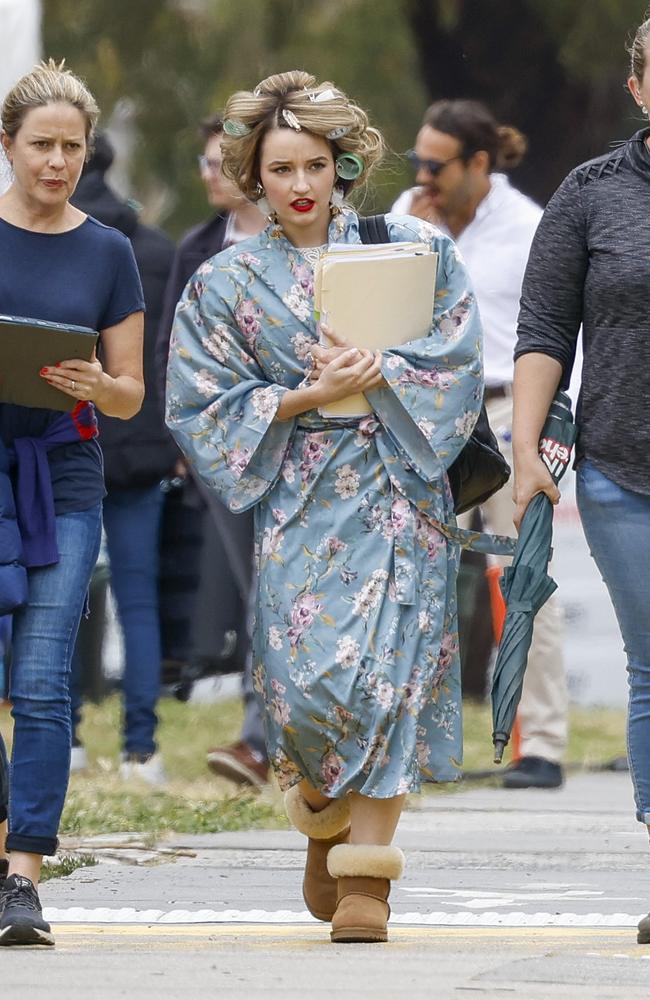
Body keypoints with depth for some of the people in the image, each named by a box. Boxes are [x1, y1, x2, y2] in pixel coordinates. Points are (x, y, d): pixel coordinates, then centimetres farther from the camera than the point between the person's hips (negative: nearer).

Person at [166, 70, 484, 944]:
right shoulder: (227, 283, 8)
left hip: (398, 492, 0)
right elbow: (201, 405, 3)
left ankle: (366, 875, -7)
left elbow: (457, 362, 1)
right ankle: (322, 811, 20)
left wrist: (376, 374, -15)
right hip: (300, 501, 0)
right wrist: (305, 398, -10)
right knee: (309, 671, -11)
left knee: (388, 667, -10)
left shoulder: (410, 249, 6)